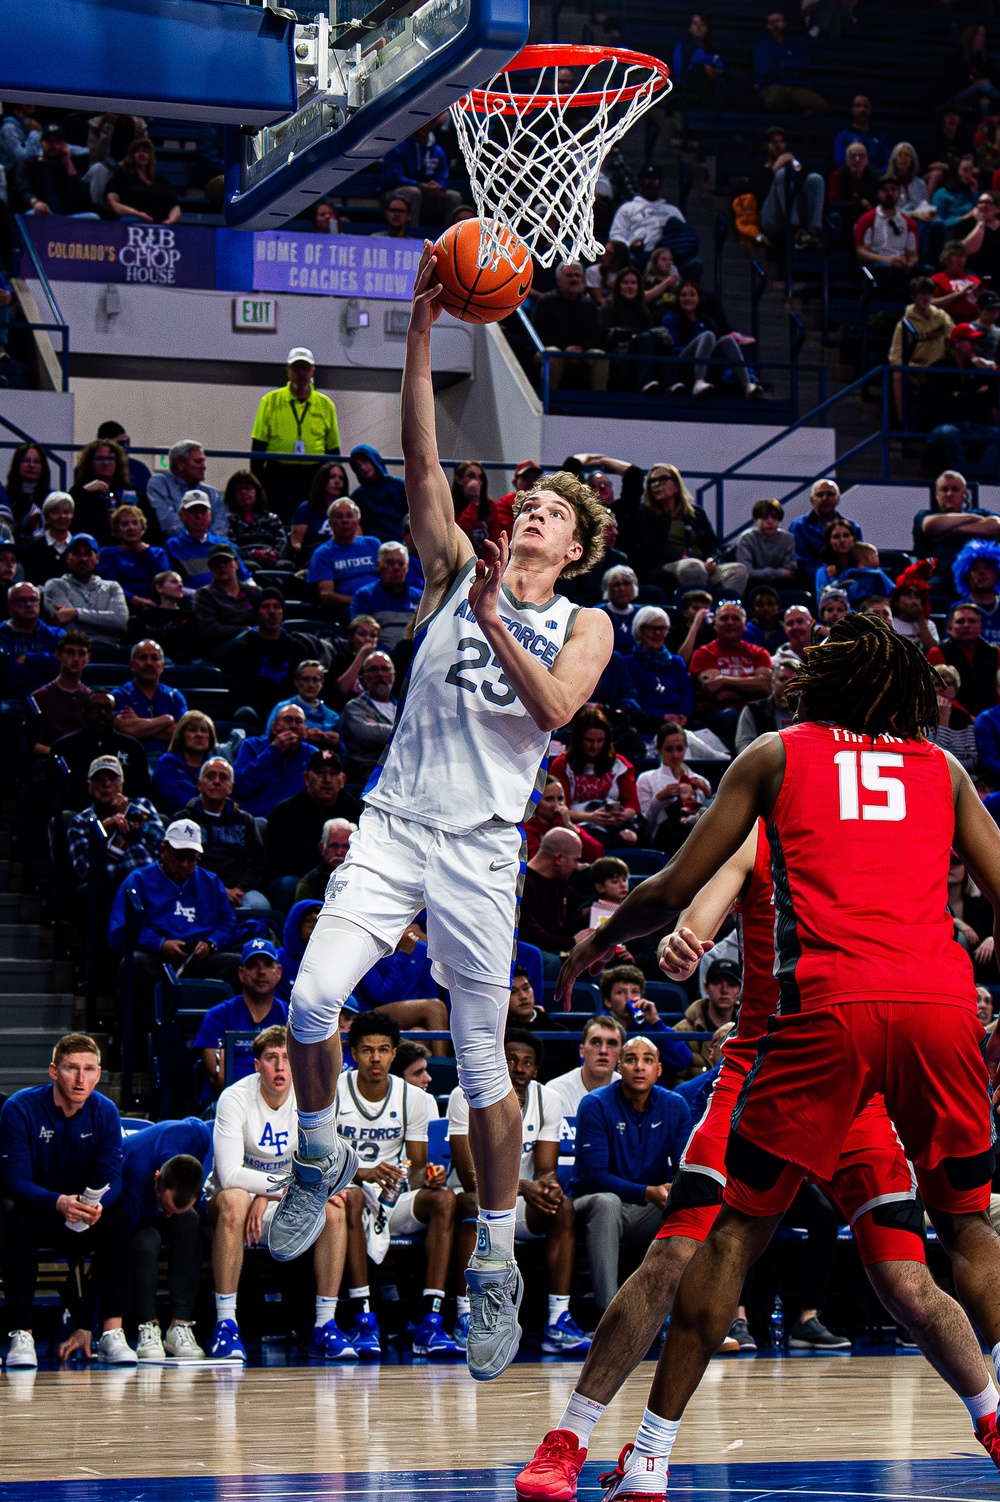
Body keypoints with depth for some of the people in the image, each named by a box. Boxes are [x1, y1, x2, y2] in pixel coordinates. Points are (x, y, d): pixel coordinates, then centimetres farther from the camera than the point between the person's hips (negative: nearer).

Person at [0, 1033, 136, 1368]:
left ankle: (112, 1333, -28)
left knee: (116, 1218, -28)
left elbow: (112, 1180, -15)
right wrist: (60, 1203, -45)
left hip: (84, 1218, 3)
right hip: (35, 1211, -3)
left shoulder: (105, 1112, -8)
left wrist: (98, 1205, -40)